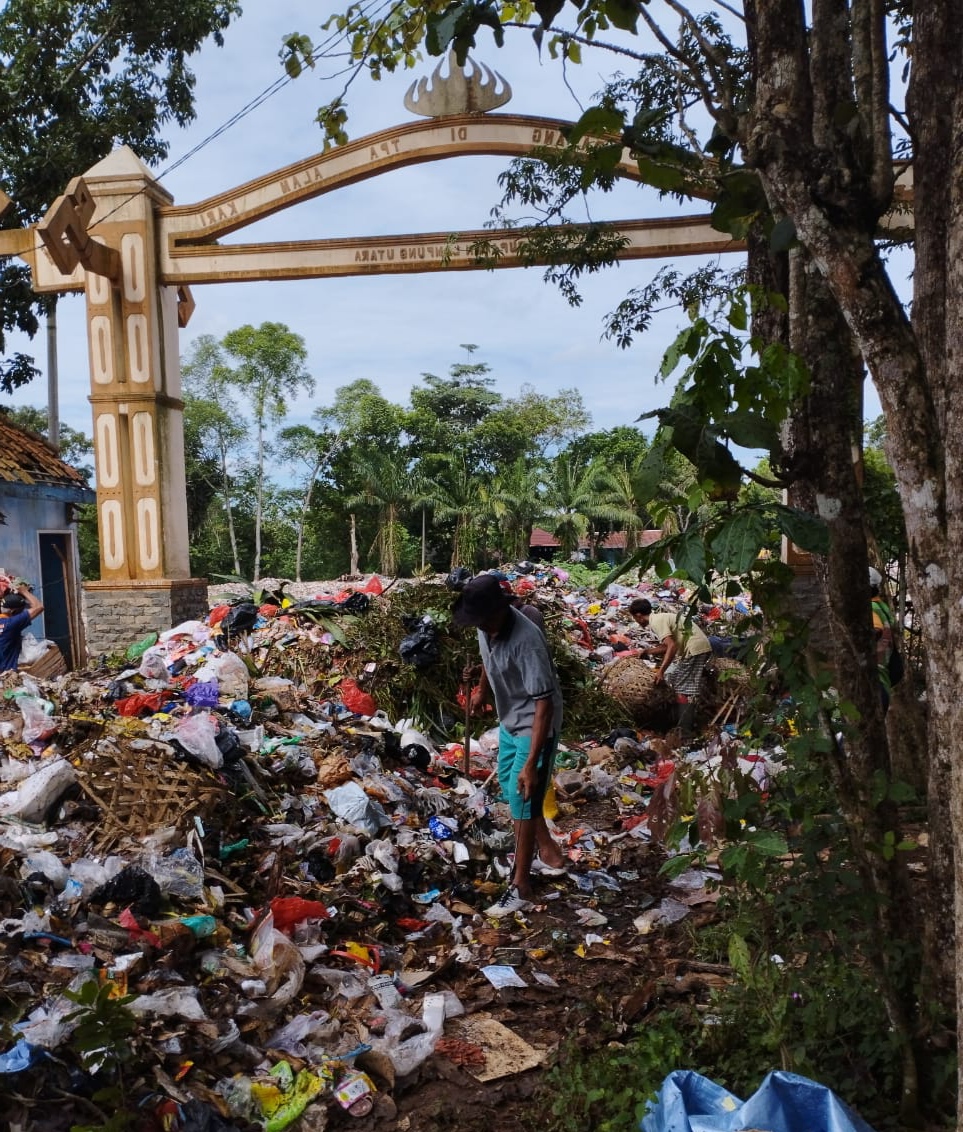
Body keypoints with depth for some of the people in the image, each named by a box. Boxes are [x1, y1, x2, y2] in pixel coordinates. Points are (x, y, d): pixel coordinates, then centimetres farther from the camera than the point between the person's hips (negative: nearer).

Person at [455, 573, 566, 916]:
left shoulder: (526, 640, -34)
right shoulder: (486, 626, -10)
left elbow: (544, 704, -33)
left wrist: (531, 763, -34)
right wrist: (482, 691, 30)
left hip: (534, 726, -9)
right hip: (509, 721, 9)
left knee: (523, 800, -2)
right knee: (508, 785, 21)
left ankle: (521, 886, 13)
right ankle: (549, 854, 38)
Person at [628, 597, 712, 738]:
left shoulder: (656, 621, -12)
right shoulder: (660, 618, 17)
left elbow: (672, 646, -22)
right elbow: (668, 645, 25)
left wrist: (661, 671, -22)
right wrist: (648, 651, 36)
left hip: (695, 648, -10)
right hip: (701, 647, 10)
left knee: (685, 689, -9)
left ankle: (684, 731, -11)